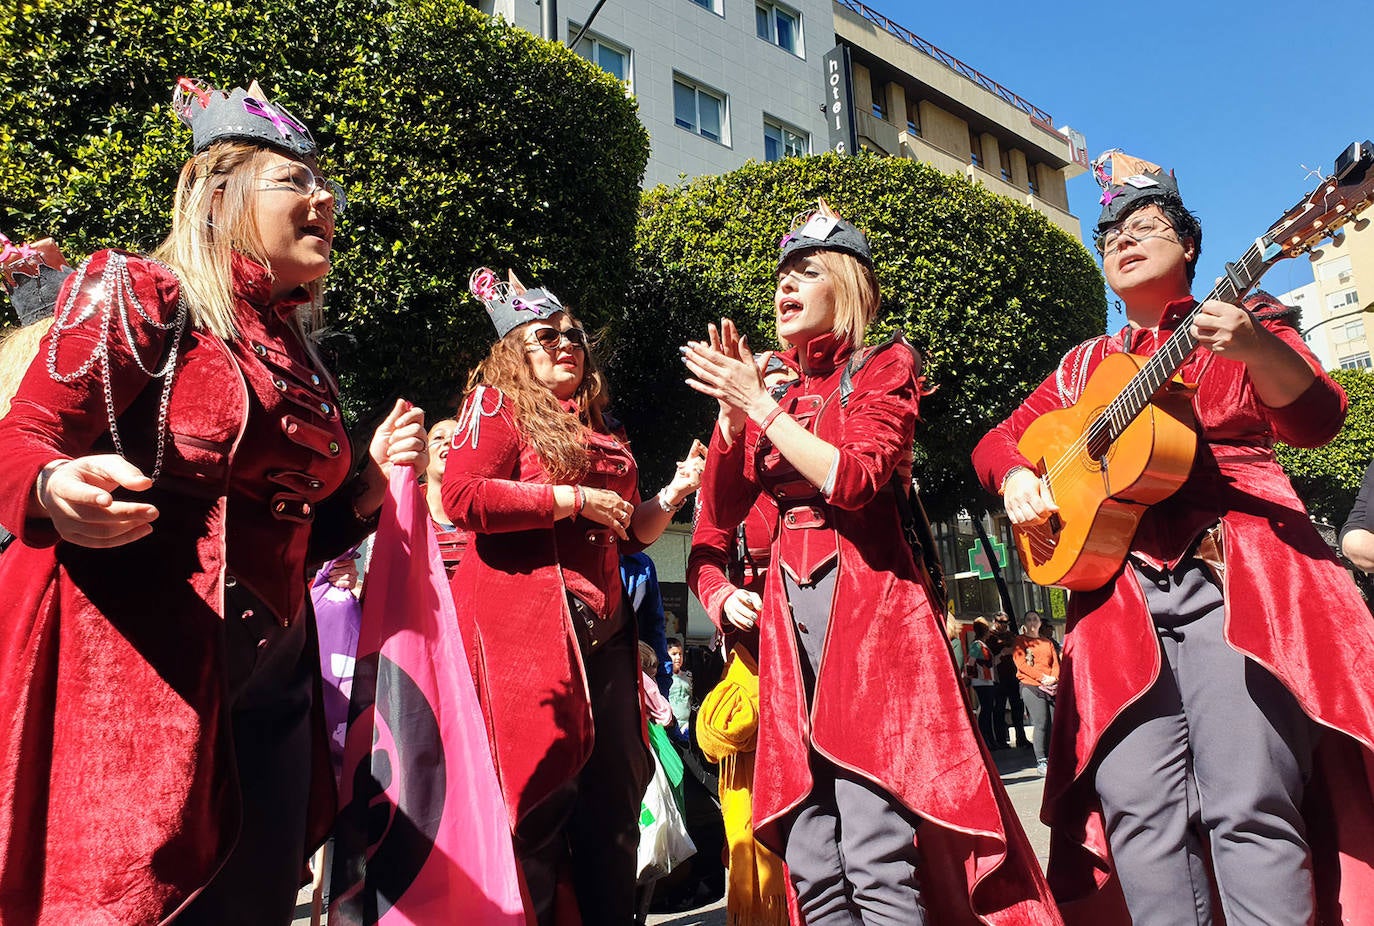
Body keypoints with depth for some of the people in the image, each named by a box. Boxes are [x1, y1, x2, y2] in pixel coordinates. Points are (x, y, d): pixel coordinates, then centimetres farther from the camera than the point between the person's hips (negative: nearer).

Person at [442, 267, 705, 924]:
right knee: (538, 799, -5)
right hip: (524, 624, -7)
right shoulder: (496, 402, 3)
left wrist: (672, 494, 11)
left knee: (615, 800, 11)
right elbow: (463, 496, -14)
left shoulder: (601, 427, 23)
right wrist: (575, 500, -12)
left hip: (602, 631, 7)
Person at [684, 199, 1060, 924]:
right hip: (787, 614, 5)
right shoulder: (772, 392, 19)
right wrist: (732, 409, 0)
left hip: (867, 600, -5)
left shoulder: (884, 368, 6)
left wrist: (761, 406, -9)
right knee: (811, 864, 3)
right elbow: (718, 514, 13)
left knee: (874, 857, -13)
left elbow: (854, 477, -12)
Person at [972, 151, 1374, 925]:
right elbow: (998, 439, 23)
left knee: (1247, 802, -16)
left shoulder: (1248, 319, 13)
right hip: (1119, 580, 3)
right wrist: (1017, 478, -1)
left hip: (1235, 567, -3)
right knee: (1135, 802, -9)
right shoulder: (1086, 365, 22)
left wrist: (1254, 348, -23)